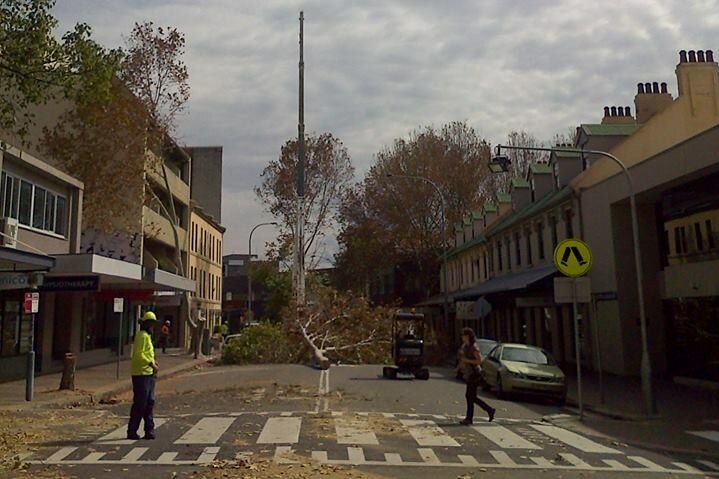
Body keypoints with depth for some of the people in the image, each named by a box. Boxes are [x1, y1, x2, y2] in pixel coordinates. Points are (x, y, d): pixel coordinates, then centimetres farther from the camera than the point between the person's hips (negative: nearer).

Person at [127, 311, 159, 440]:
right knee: (140, 404, -4)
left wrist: (153, 363, 11)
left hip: (148, 374, 10)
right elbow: (139, 354, -21)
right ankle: (132, 431, 4)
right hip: (142, 374, -10)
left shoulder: (147, 336, 20)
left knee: (149, 403, 11)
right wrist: (151, 363, -23)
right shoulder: (142, 336, -12)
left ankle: (149, 430, 16)